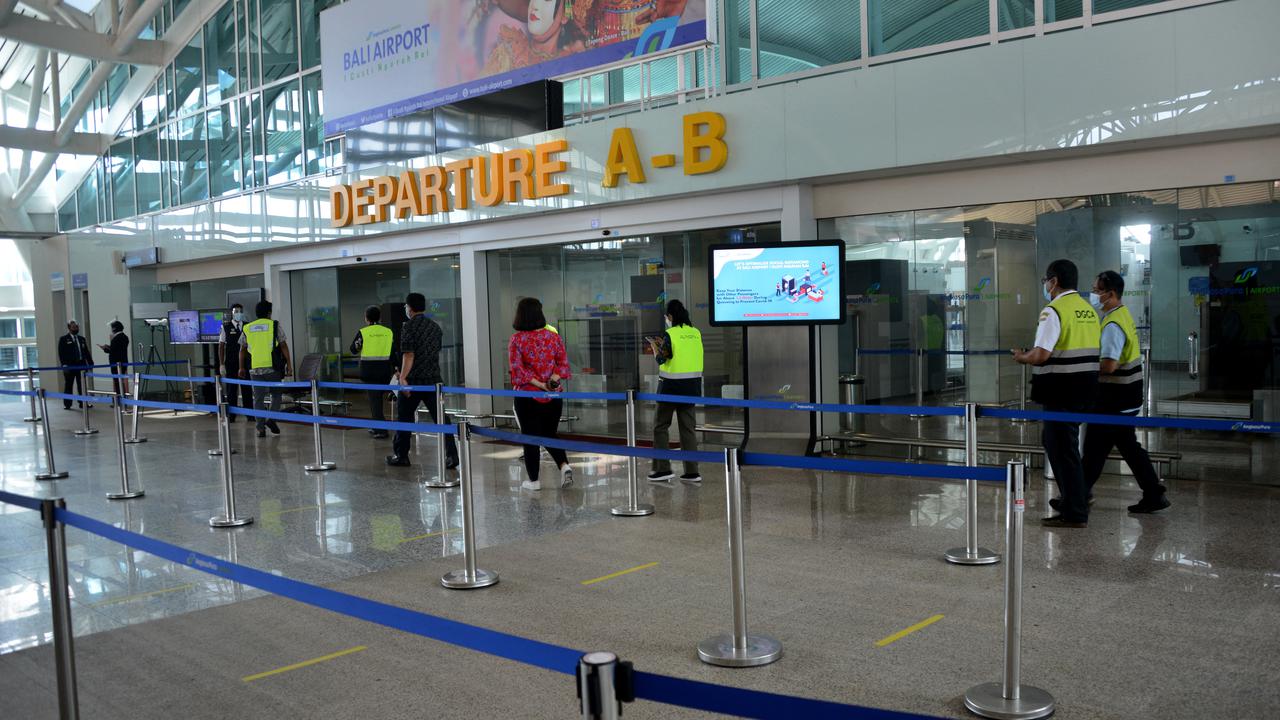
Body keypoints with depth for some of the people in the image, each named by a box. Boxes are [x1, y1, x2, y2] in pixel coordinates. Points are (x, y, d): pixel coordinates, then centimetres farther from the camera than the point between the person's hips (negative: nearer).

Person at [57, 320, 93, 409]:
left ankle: (83, 403, 8)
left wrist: (90, 363, 6)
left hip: (81, 365, 4)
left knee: (82, 385, 5)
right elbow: (61, 353, -6)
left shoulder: (82, 339, 15)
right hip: (69, 366, -4)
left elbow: (86, 352, 15)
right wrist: (64, 365, -15)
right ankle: (67, 404, 8)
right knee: (68, 385, 2)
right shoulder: (63, 339, 0)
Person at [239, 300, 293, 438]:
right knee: (276, 395, 12)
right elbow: (283, 346, -3)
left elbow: (242, 350, 13)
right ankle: (272, 419, -7)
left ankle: (261, 428, 4)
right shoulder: (275, 325, 2)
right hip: (272, 368, -2)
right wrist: (289, 365, -1)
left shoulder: (247, 328, 11)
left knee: (258, 398, 7)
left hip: (255, 369, 2)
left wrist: (241, 367, 20)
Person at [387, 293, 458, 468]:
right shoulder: (436, 327, 12)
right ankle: (451, 455, -6)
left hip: (413, 380, -5)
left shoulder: (409, 326, -7)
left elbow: (408, 354, -17)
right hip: (434, 379, 5)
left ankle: (400, 456, 17)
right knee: (440, 417, 3)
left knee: (404, 418, 9)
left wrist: (403, 377, -21)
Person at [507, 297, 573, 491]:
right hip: (553, 396, 3)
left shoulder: (516, 340, -7)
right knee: (550, 435, 16)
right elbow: (563, 363, -3)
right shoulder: (553, 337, 2)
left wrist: (539, 384, -15)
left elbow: (517, 368, -14)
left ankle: (533, 480, 13)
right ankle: (564, 465, -6)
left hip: (527, 396, -3)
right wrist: (552, 380, -13)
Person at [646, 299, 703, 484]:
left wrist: (655, 346, 8)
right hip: (692, 385, 6)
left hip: (672, 385, -6)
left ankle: (663, 469, 5)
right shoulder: (696, 333, 5)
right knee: (688, 428, 9)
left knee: (660, 426, 7)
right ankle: (692, 472, 9)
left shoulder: (670, 334, -12)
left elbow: (661, 359, -11)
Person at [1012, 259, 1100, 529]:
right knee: (1055, 441, 21)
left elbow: (1040, 355, -23)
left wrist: (1022, 357, -2)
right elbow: (1088, 350, 18)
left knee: (1062, 448, 1)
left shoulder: (1054, 311, -15)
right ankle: (1076, 499, 28)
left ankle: (1075, 514, 8)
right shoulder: (1088, 309, 13)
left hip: (1062, 390, -9)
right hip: (1085, 386, 9)